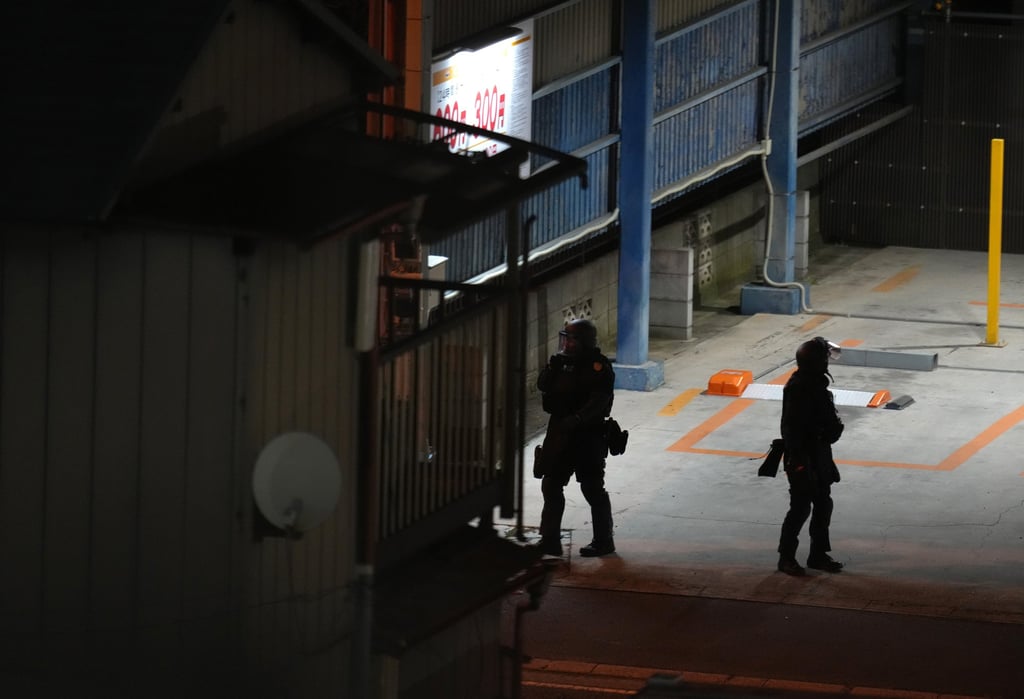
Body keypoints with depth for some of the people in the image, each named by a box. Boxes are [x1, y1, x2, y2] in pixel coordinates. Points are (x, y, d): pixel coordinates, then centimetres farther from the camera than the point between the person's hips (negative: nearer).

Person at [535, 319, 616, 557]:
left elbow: (597, 404, -22)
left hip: (588, 437, -8)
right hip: (560, 433, 8)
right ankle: (550, 540, 15)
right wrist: (552, 368, -10)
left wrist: (575, 420, -32)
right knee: (551, 486, 9)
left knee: (593, 489, 1)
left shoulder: (598, 368, -14)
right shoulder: (564, 363, 9)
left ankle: (603, 541, 12)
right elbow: (544, 387, 6)